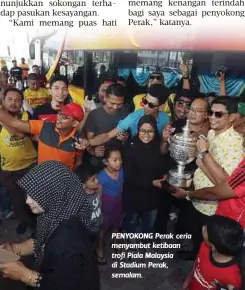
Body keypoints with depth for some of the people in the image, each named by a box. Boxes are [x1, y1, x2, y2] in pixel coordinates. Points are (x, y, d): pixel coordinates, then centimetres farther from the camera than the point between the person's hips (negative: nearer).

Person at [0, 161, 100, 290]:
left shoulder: (68, 240, -39)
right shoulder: (56, 214, -14)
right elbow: (40, 241, 5)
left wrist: (23, 274, -23)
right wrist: (16, 249, -9)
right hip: (54, 274, 6)